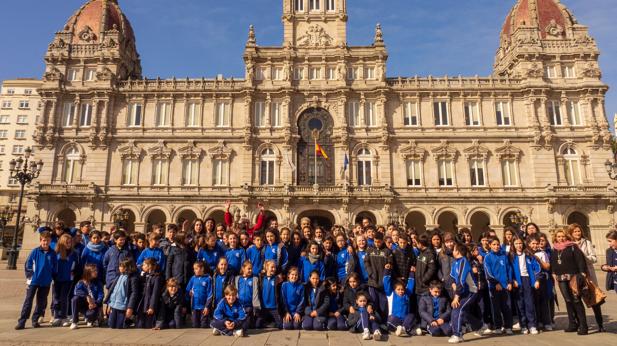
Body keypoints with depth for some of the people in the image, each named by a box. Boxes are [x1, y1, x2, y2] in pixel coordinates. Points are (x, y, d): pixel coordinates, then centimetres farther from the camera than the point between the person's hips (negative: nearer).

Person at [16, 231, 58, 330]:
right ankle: (21, 322, 5)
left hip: (46, 282, 2)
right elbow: (28, 265, -2)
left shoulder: (52, 254, 0)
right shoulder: (35, 252, -5)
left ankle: (35, 320, 23)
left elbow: (55, 267, 8)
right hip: (34, 281, -2)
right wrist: (29, 277, -5)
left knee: (41, 302, 9)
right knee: (28, 301, -1)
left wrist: (51, 277, 3)